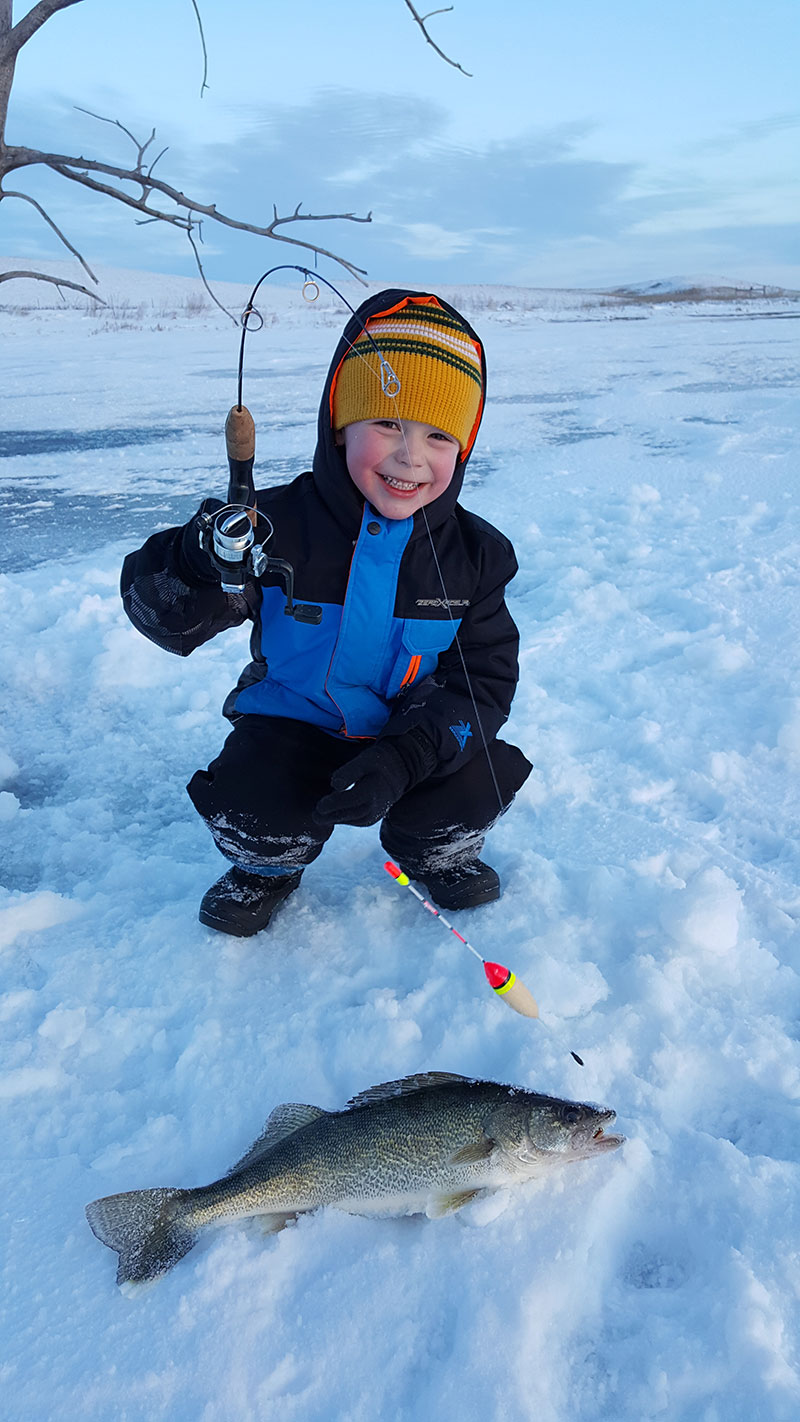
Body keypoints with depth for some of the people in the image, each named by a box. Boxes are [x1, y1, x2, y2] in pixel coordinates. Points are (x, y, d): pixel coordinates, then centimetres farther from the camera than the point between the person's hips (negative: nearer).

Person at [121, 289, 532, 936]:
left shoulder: (474, 551, -9)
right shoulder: (282, 524, -18)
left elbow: (482, 679, -10)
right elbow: (167, 620, -18)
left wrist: (404, 757, -28)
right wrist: (200, 565, -44)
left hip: (416, 733, 2)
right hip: (293, 726, -1)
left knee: (477, 786, -22)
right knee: (252, 804, -28)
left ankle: (435, 852, 17)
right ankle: (268, 866, 13)